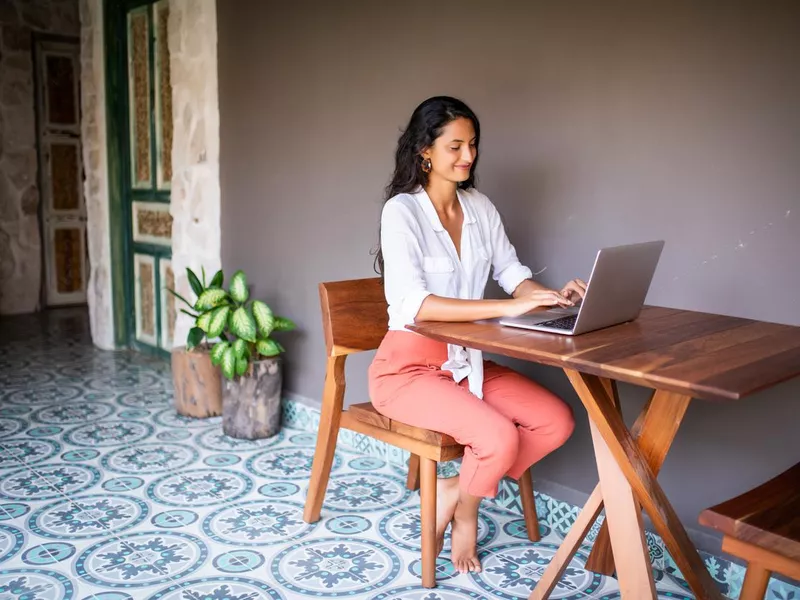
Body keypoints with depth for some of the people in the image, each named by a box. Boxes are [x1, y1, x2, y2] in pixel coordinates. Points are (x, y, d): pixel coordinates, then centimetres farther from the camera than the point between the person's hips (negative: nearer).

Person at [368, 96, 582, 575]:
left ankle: (456, 489, 9)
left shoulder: (481, 207, 5)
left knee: (557, 421, -8)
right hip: (408, 366, -7)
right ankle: (465, 513, 8)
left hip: (467, 360, 7)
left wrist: (551, 296, -16)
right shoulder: (402, 211, -17)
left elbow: (513, 274, 7)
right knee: (499, 437, -26)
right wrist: (507, 308, -34)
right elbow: (411, 304, -29)